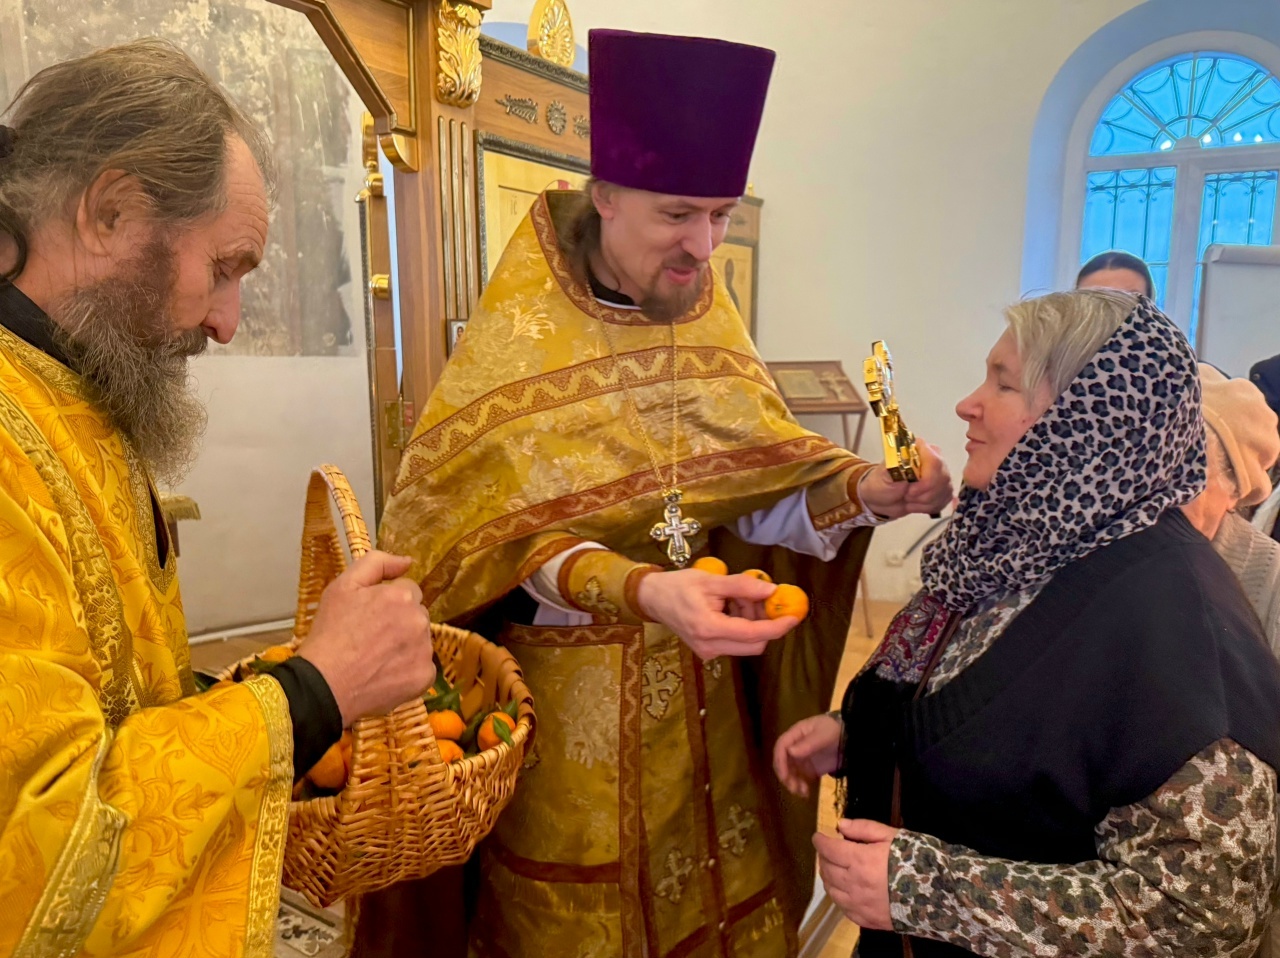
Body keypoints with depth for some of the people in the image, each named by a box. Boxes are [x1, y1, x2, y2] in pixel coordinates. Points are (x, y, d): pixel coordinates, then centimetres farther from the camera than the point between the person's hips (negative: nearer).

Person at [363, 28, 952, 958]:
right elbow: (510, 544, -19)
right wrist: (639, 590, -35)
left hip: (706, 694, 5)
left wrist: (860, 490, -19)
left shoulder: (712, 325, 2)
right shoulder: (518, 342, -14)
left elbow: (757, 493, -1)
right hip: (573, 705, -4)